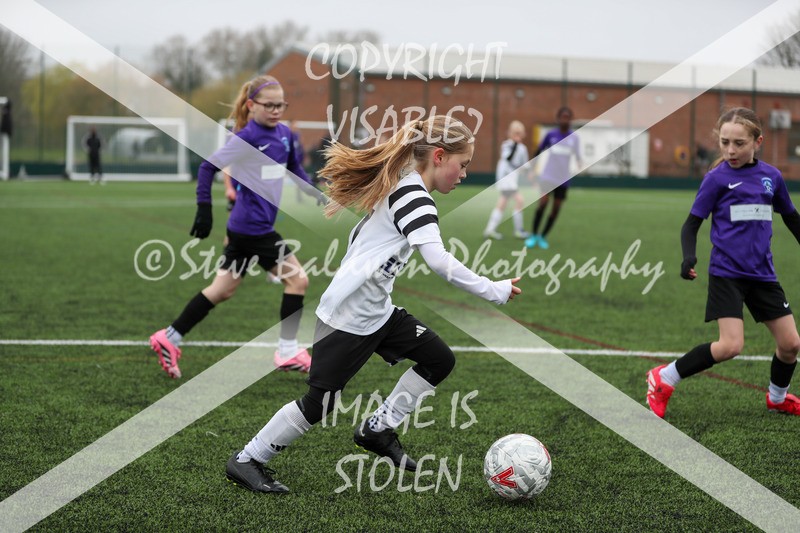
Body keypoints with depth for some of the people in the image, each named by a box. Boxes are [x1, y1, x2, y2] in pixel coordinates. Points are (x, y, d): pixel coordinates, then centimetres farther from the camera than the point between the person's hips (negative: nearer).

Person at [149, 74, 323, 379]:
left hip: (244, 228, 8)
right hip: (253, 227, -8)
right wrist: (204, 208, -14)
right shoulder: (247, 138, -14)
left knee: (223, 290, 12)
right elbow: (208, 166, -11)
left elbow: (294, 168, 26)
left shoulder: (284, 134, 9)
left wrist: (316, 195, 15)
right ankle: (288, 352, 5)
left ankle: (169, 339, 17)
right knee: (297, 279, -4)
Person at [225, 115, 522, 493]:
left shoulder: (399, 184, 9)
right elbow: (438, 260, -31)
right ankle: (247, 460, 13)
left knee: (439, 360, 7)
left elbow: (361, 235, 20)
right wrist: (494, 291, -25)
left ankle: (378, 429, 17)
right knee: (319, 402, -2)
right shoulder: (414, 194, -20)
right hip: (349, 318, -10)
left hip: (377, 311, 10)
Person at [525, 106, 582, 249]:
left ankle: (543, 237, 20)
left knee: (556, 209, 4)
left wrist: (580, 162, -25)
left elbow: (577, 156, -2)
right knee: (543, 203, -16)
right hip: (547, 177, -2)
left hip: (563, 179, 2)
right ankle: (533, 235, -1)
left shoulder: (574, 137, 0)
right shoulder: (551, 135, -2)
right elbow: (539, 151, 7)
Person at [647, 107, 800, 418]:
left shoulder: (771, 176, 5)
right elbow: (692, 223, -4)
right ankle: (664, 379, -4)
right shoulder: (717, 178, -6)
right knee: (731, 346, -19)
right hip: (726, 272, -5)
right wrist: (689, 257, -21)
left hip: (762, 275, 5)